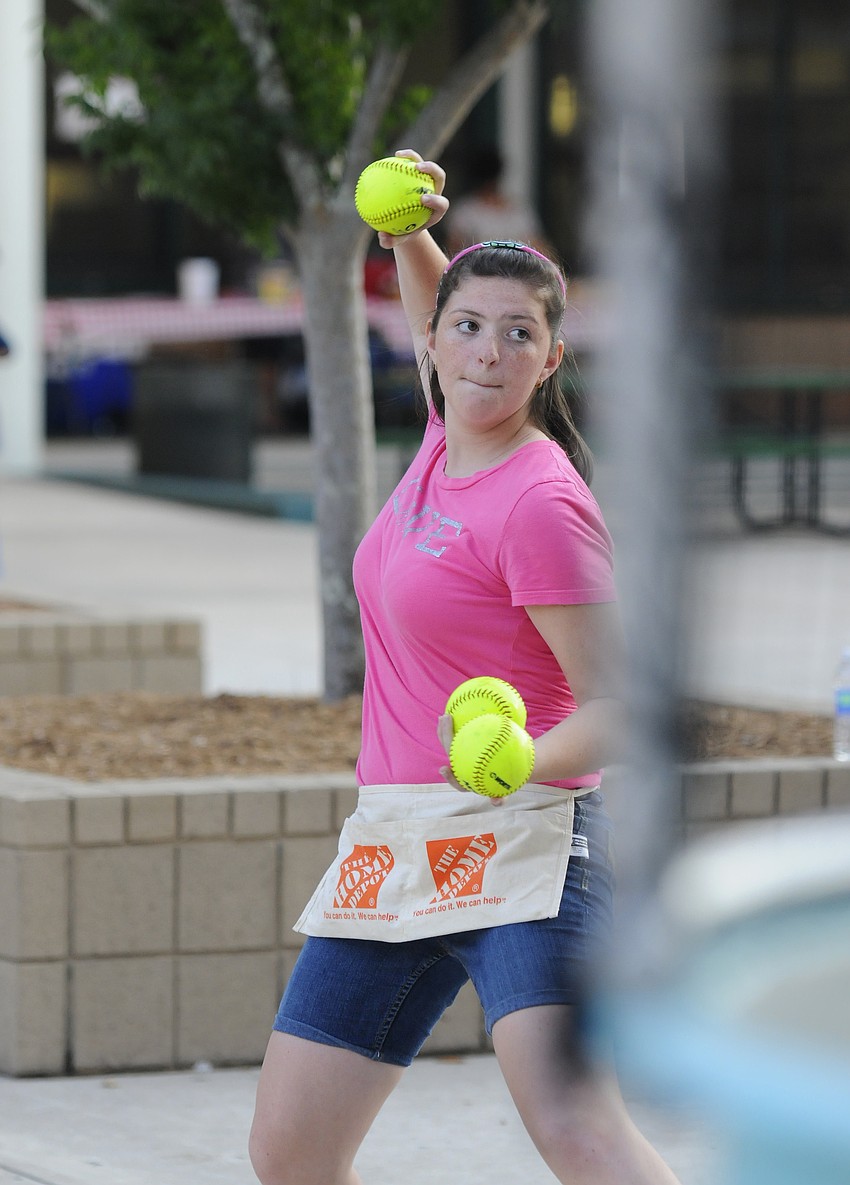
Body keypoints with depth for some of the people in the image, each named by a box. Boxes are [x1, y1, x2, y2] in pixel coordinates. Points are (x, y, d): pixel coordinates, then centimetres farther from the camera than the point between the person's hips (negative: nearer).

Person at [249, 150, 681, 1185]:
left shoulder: (540, 505, -14)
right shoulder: (448, 438, 8)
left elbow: (618, 710, -14)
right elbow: (432, 318, 32)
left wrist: (518, 766, -33)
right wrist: (407, 231, 13)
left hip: (518, 847, -8)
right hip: (390, 852, 8)